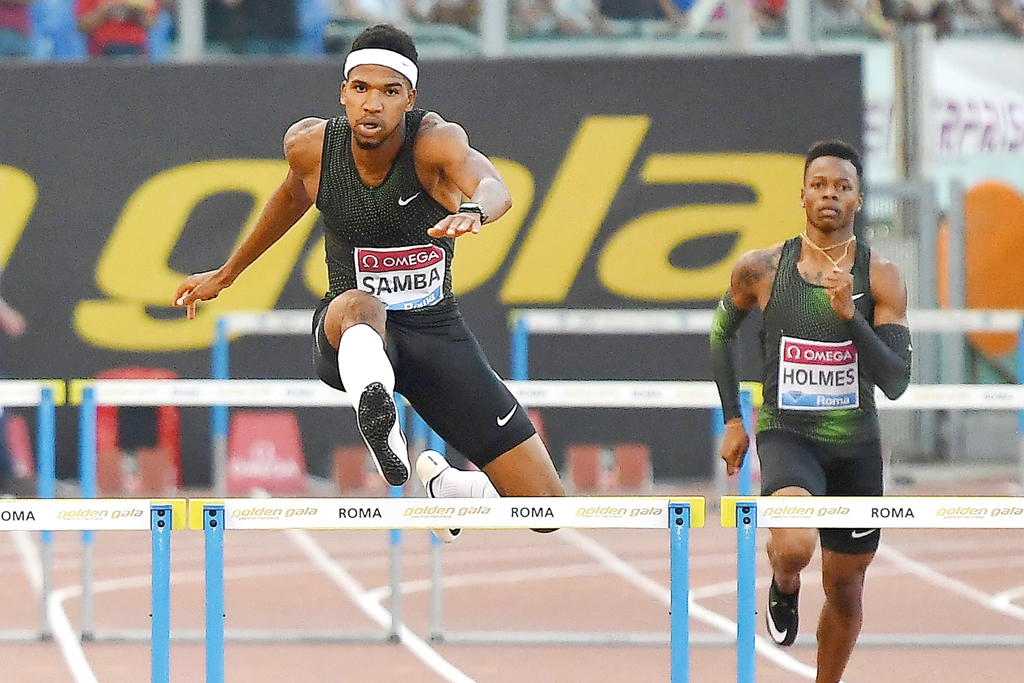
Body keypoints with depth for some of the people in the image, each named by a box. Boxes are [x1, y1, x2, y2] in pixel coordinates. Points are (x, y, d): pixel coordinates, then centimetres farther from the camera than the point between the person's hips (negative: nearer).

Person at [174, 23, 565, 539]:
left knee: (546, 510, -3)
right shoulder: (309, 145, -9)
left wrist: (473, 211, -67)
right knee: (360, 304, -41)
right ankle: (377, 415, -72)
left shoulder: (435, 141, -19)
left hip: (439, 336, 0)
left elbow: (494, 187, -41)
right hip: (352, 339, 0)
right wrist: (226, 274, 29)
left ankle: (443, 485, 29)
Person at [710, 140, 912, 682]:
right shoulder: (761, 269, -5)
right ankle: (784, 587, 7)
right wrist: (732, 421, 11)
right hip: (787, 436, -2)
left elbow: (896, 382, -13)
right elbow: (721, 332, 15)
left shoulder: (881, 278, -7)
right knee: (794, 547, -31)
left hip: (856, 448, 2)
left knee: (845, 589, 13)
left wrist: (849, 314, -25)